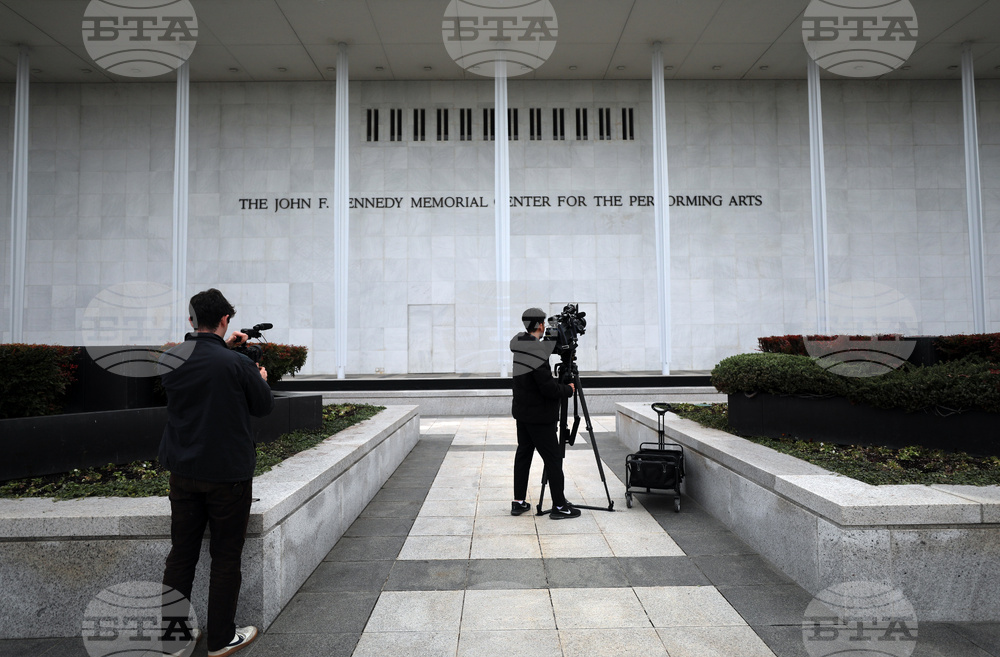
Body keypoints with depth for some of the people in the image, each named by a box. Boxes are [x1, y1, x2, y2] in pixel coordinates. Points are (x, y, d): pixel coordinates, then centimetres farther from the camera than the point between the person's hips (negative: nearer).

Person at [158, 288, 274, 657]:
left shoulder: (169, 359, -2)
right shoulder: (238, 364, -18)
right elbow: (263, 407, -4)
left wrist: (222, 346, 21)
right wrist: (262, 379, 14)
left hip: (183, 471, 5)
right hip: (227, 474, -5)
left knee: (181, 553, 15)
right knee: (225, 558, 7)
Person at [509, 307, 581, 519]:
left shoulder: (519, 344, 4)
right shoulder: (536, 351, -23)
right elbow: (548, 388, -23)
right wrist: (568, 389, -6)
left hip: (522, 412, 9)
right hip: (539, 416, -9)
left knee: (523, 453, 14)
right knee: (553, 457, 0)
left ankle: (519, 502, 20)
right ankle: (559, 506, 7)